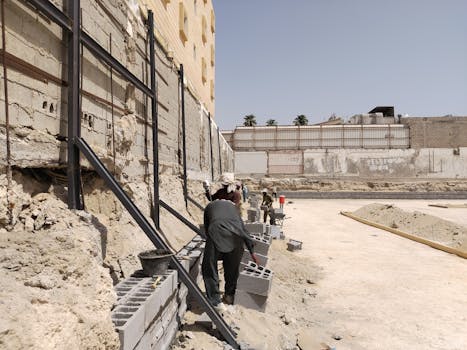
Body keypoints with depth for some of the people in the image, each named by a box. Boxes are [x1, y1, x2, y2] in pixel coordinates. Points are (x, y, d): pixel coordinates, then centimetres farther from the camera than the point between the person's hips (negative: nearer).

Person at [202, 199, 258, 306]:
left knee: (209, 269, 12)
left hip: (216, 233, -3)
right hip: (236, 235, 3)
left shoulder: (209, 206, 31)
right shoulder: (231, 206, 36)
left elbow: (207, 229, 28)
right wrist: (252, 251, 40)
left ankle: (214, 301, 11)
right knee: (232, 268, 23)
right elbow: (243, 229, 35)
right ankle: (230, 295, 35)